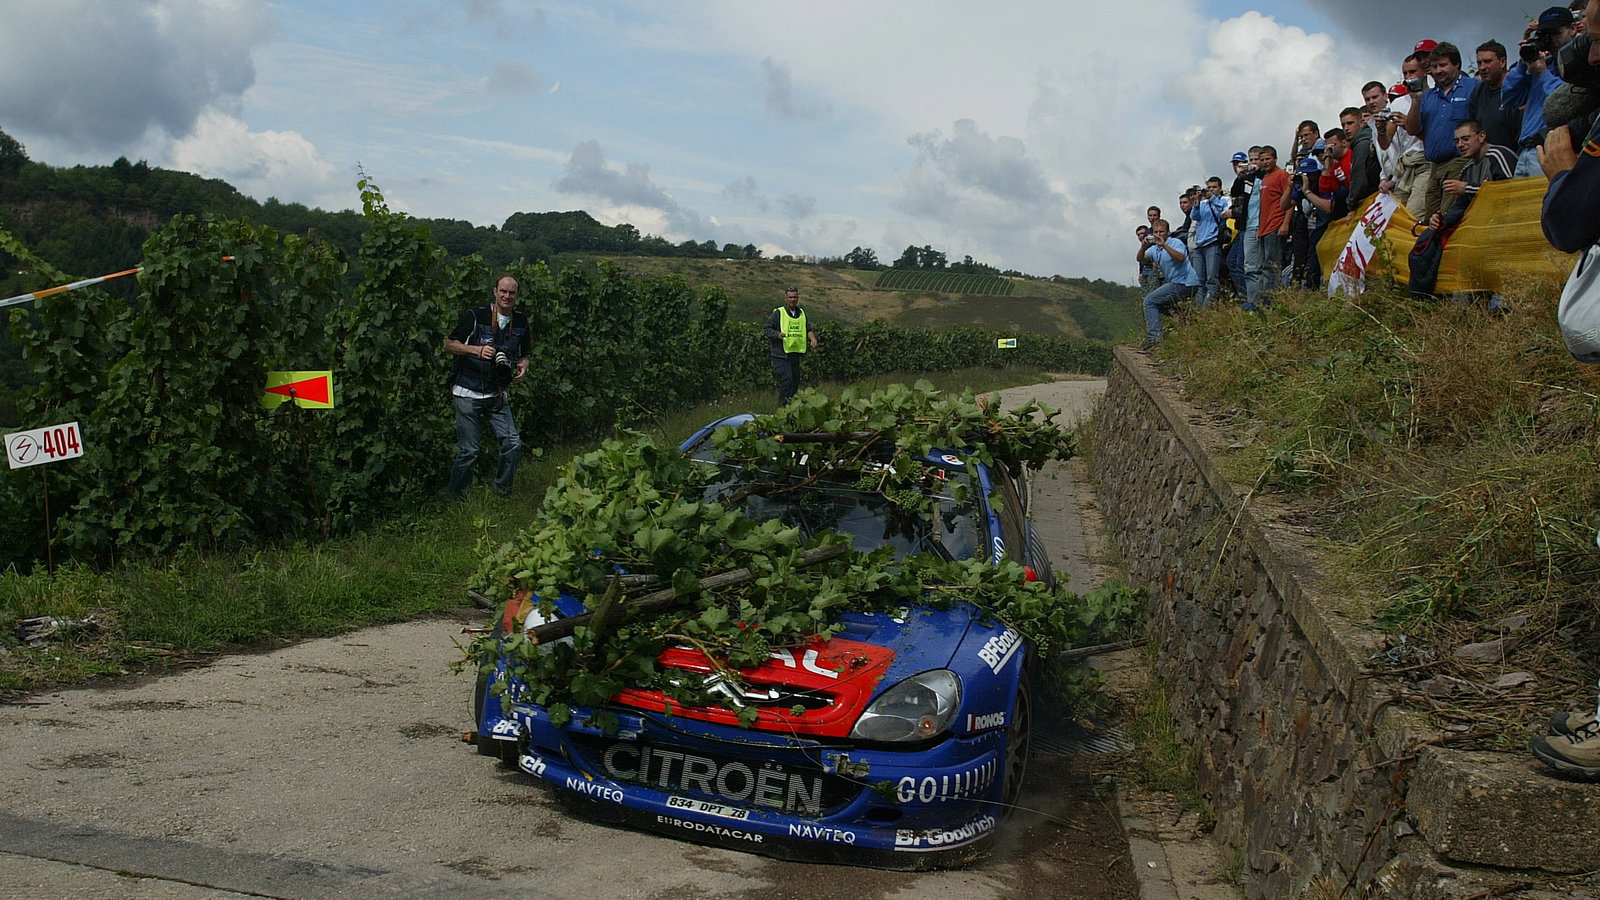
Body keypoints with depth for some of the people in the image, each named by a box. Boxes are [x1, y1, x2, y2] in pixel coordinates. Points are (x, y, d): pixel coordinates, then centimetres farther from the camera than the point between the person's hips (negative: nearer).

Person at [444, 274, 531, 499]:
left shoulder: (520, 321, 5)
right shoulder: (475, 315, -9)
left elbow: (524, 354, 18)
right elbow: (449, 345, -7)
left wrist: (523, 366, -5)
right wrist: (476, 350, -23)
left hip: (497, 394, 4)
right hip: (467, 393, -4)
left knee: (513, 443, -7)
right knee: (469, 450, -1)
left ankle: (502, 489, 14)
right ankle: (454, 495, 19)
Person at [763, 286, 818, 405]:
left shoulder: (802, 313, 15)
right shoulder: (778, 313, -3)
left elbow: (808, 329, 19)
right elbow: (766, 329, -4)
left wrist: (813, 338, -1)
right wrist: (777, 334, -22)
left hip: (796, 354, 6)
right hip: (781, 354, -6)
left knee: (796, 381, 9)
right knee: (787, 379, -19)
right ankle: (783, 404, -12)